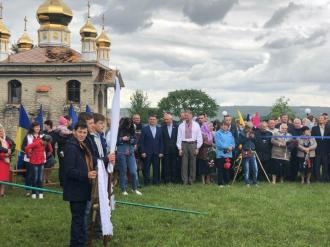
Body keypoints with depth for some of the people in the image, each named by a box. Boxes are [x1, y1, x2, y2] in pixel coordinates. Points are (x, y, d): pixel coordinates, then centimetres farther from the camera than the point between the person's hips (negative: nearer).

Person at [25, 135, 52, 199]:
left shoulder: (45, 144, 2)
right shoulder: (36, 143, -20)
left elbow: (50, 149, 21)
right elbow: (27, 148, -25)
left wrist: (48, 154, 13)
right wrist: (28, 155, -11)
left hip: (41, 162, 6)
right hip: (34, 163, -5)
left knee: (40, 178, 4)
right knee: (35, 178, 0)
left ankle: (40, 193, 10)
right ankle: (34, 193, 11)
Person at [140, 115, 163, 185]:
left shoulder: (159, 129, 9)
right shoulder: (144, 129, 1)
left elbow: (161, 141, 8)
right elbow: (141, 141, -2)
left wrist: (161, 152, 1)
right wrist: (143, 152, -8)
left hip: (157, 152, 2)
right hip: (147, 152, -2)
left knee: (156, 167, 3)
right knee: (146, 168, 0)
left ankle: (156, 181, 12)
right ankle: (146, 181, 8)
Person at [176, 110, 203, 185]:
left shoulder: (196, 125, 6)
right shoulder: (181, 126, 7)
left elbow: (199, 137, 5)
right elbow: (179, 137, 6)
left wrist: (197, 148, -2)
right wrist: (179, 148, -1)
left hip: (193, 144, 0)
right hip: (184, 144, 0)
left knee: (193, 163, 3)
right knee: (184, 163, -1)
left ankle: (191, 180, 12)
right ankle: (185, 181, 6)